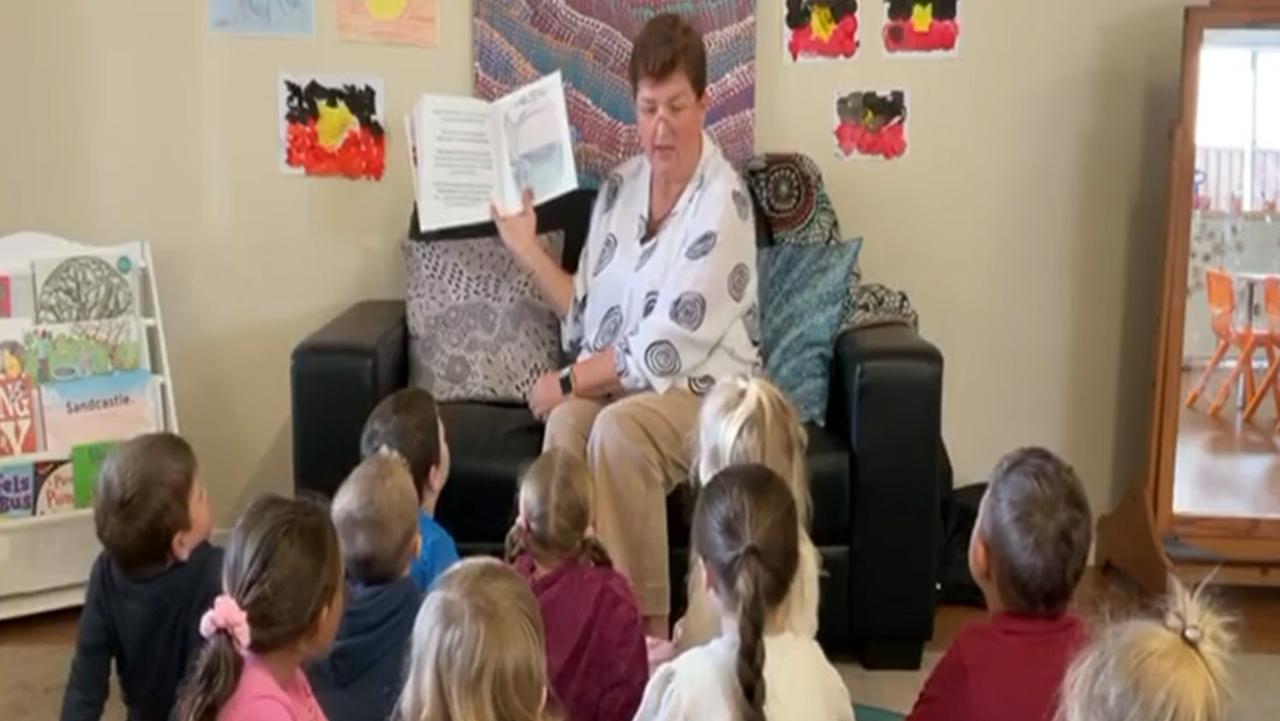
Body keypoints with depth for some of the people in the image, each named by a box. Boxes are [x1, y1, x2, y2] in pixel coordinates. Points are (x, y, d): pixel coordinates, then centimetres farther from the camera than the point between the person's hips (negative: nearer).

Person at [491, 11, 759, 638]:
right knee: (567, 424, -28)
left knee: (618, 429, -33)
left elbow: (668, 348, -17)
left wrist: (567, 381, -12)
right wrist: (526, 250, 3)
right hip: (615, 383, 5)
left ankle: (645, 628, -19)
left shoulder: (723, 201, -14)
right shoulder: (620, 186, 7)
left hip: (703, 389, -5)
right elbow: (590, 314, 10)